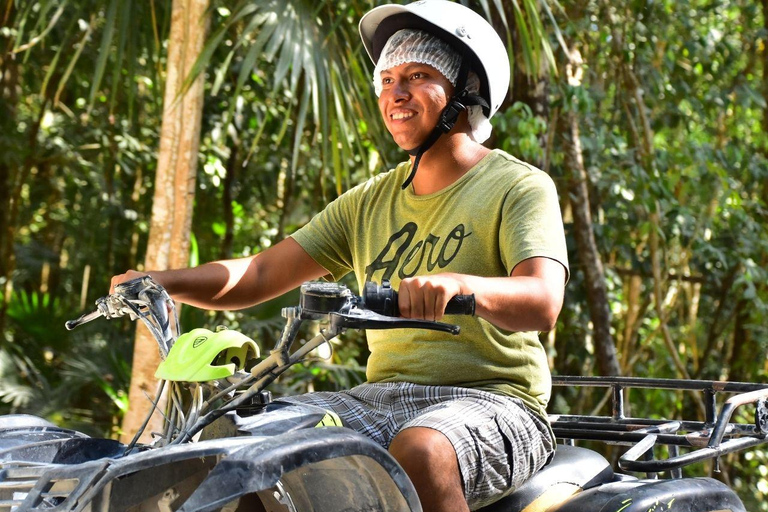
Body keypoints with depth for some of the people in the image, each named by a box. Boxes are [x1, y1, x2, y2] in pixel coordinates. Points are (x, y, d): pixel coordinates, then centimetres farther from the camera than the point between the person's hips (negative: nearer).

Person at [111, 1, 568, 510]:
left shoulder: (519, 186, -1)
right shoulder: (371, 201, 17)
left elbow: (543, 302, -19)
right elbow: (257, 276, 11)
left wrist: (459, 285, -40)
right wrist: (162, 281, -7)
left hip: (490, 401, -5)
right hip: (382, 396, 6)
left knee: (420, 453, -38)